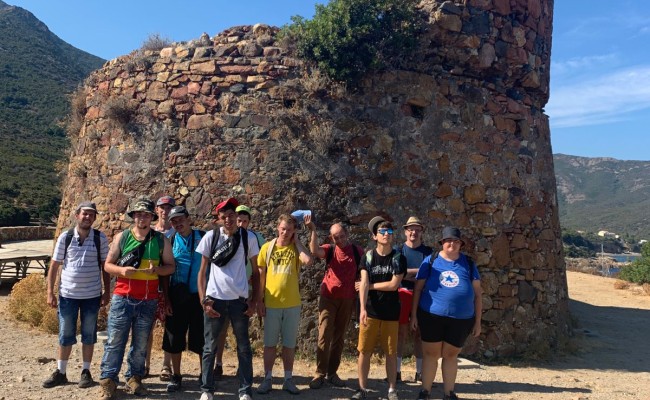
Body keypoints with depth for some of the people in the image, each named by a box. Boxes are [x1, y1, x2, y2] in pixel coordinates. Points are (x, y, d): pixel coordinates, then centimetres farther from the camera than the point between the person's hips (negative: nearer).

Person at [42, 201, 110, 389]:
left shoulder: (100, 239, -3)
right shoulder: (65, 237, -2)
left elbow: (105, 267, 2)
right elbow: (54, 266, 2)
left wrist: (106, 293, -1)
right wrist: (50, 292, -2)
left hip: (92, 295, 0)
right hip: (67, 294, 1)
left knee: (89, 335, 9)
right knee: (65, 336, 10)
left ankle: (86, 372, 21)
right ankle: (61, 372, 25)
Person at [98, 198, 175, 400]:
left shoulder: (161, 240, 3)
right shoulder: (121, 237, 2)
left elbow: (171, 266, 5)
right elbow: (108, 264, 5)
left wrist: (156, 270, -15)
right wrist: (121, 270, -16)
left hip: (148, 301, 1)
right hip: (122, 298, -1)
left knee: (140, 343, 9)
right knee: (115, 340, 2)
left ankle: (134, 378, 23)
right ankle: (108, 380, 14)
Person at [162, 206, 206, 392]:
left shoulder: (203, 237, -1)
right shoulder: (170, 241, 4)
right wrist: (166, 299, 0)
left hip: (200, 295, -2)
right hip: (177, 296, 2)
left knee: (201, 338, 4)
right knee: (175, 337, 8)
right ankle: (176, 376, 23)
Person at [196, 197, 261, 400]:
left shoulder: (249, 237, 0)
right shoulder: (210, 237, -1)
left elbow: (255, 272, 6)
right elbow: (202, 271, 3)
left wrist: (254, 300, 0)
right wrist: (203, 300, -5)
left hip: (239, 299, 0)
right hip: (215, 298, 0)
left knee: (244, 347, 7)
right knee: (210, 347, 8)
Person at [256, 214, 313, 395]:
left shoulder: (297, 248, 1)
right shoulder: (267, 247, 2)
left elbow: (309, 261, -21)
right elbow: (261, 275, 5)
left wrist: (296, 242, -9)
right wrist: (260, 300, 0)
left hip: (292, 304, 0)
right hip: (271, 303, 0)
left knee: (289, 344, 9)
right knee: (270, 343, 8)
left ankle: (288, 379, 20)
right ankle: (268, 378, 19)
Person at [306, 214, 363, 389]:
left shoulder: (358, 251, 0)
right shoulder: (329, 250, -1)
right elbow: (314, 251, -22)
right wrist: (312, 230, -31)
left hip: (347, 299, 1)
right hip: (328, 297, -1)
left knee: (339, 337, 8)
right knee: (324, 335, -3)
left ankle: (332, 373, 18)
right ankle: (320, 374, 3)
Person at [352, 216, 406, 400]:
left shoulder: (399, 258, -2)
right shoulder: (368, 257, -1)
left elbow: (394, 285, -10)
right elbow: (364, 283, -12)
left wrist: (370, 285, -5)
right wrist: (362, 308, -24)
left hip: (391, 313, 0)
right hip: (370, 311, 0)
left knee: (391, 352, 8)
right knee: (364, 351, 3)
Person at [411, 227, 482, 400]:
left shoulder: (468, 263, 5)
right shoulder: (431, 261, 1)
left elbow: (477, 293, 7)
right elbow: (418, 288, 2)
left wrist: (478, 321, 4)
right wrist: (414, 314, -1)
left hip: (461, 318, 1)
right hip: (431, 316, -1)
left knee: (450, 355, 12)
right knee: (431, 353, 7)